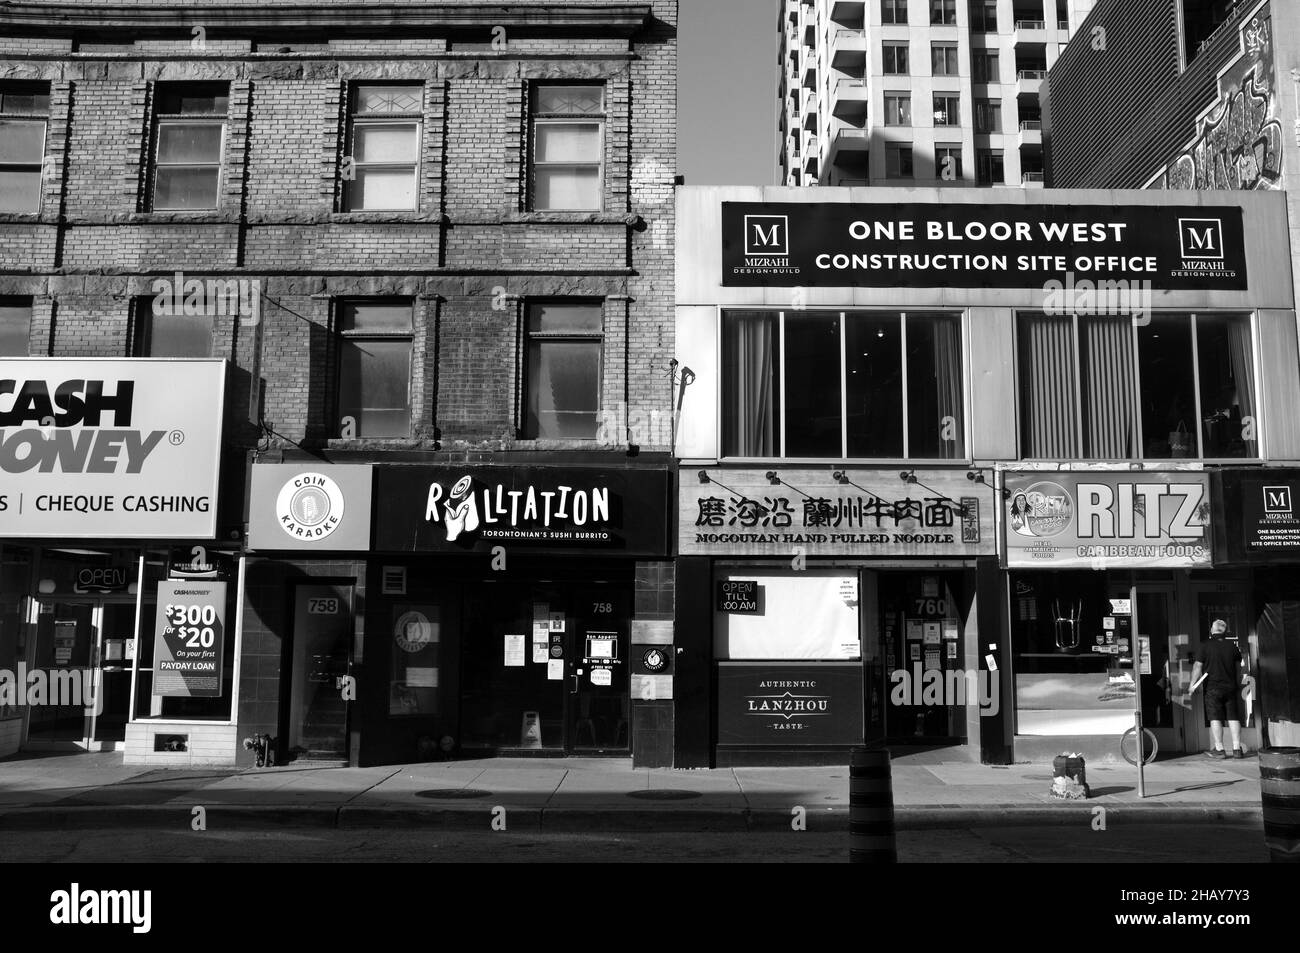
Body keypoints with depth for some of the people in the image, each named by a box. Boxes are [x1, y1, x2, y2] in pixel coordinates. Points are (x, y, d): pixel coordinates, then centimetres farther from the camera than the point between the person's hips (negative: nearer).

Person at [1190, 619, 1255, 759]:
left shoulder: (1207, 646, -7)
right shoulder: (1232, 646, 5)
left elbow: (1198, 666, -8)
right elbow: (1239, 666, 15)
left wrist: (1192, 684, -2)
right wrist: (1244, 678, 29)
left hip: (1213, 688, -4)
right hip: (1230, 687, 4)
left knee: (1215, 718, -1)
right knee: (1233, 717, 8)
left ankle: (1219, 749, -2)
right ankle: (1237, 748, 6)